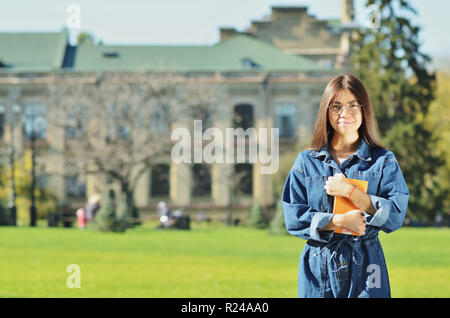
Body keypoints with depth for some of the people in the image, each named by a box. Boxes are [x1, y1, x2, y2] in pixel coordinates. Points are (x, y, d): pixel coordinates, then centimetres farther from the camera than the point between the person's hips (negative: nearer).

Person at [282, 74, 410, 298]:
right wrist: (340, 221, -13)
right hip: (318, 269, 1)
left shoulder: (384, 161, 4)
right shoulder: (306, 162, 7)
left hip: (365, 266, -1)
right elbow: (294, 219, 0)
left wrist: (350, 192, -15)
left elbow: (396, 216, -7)